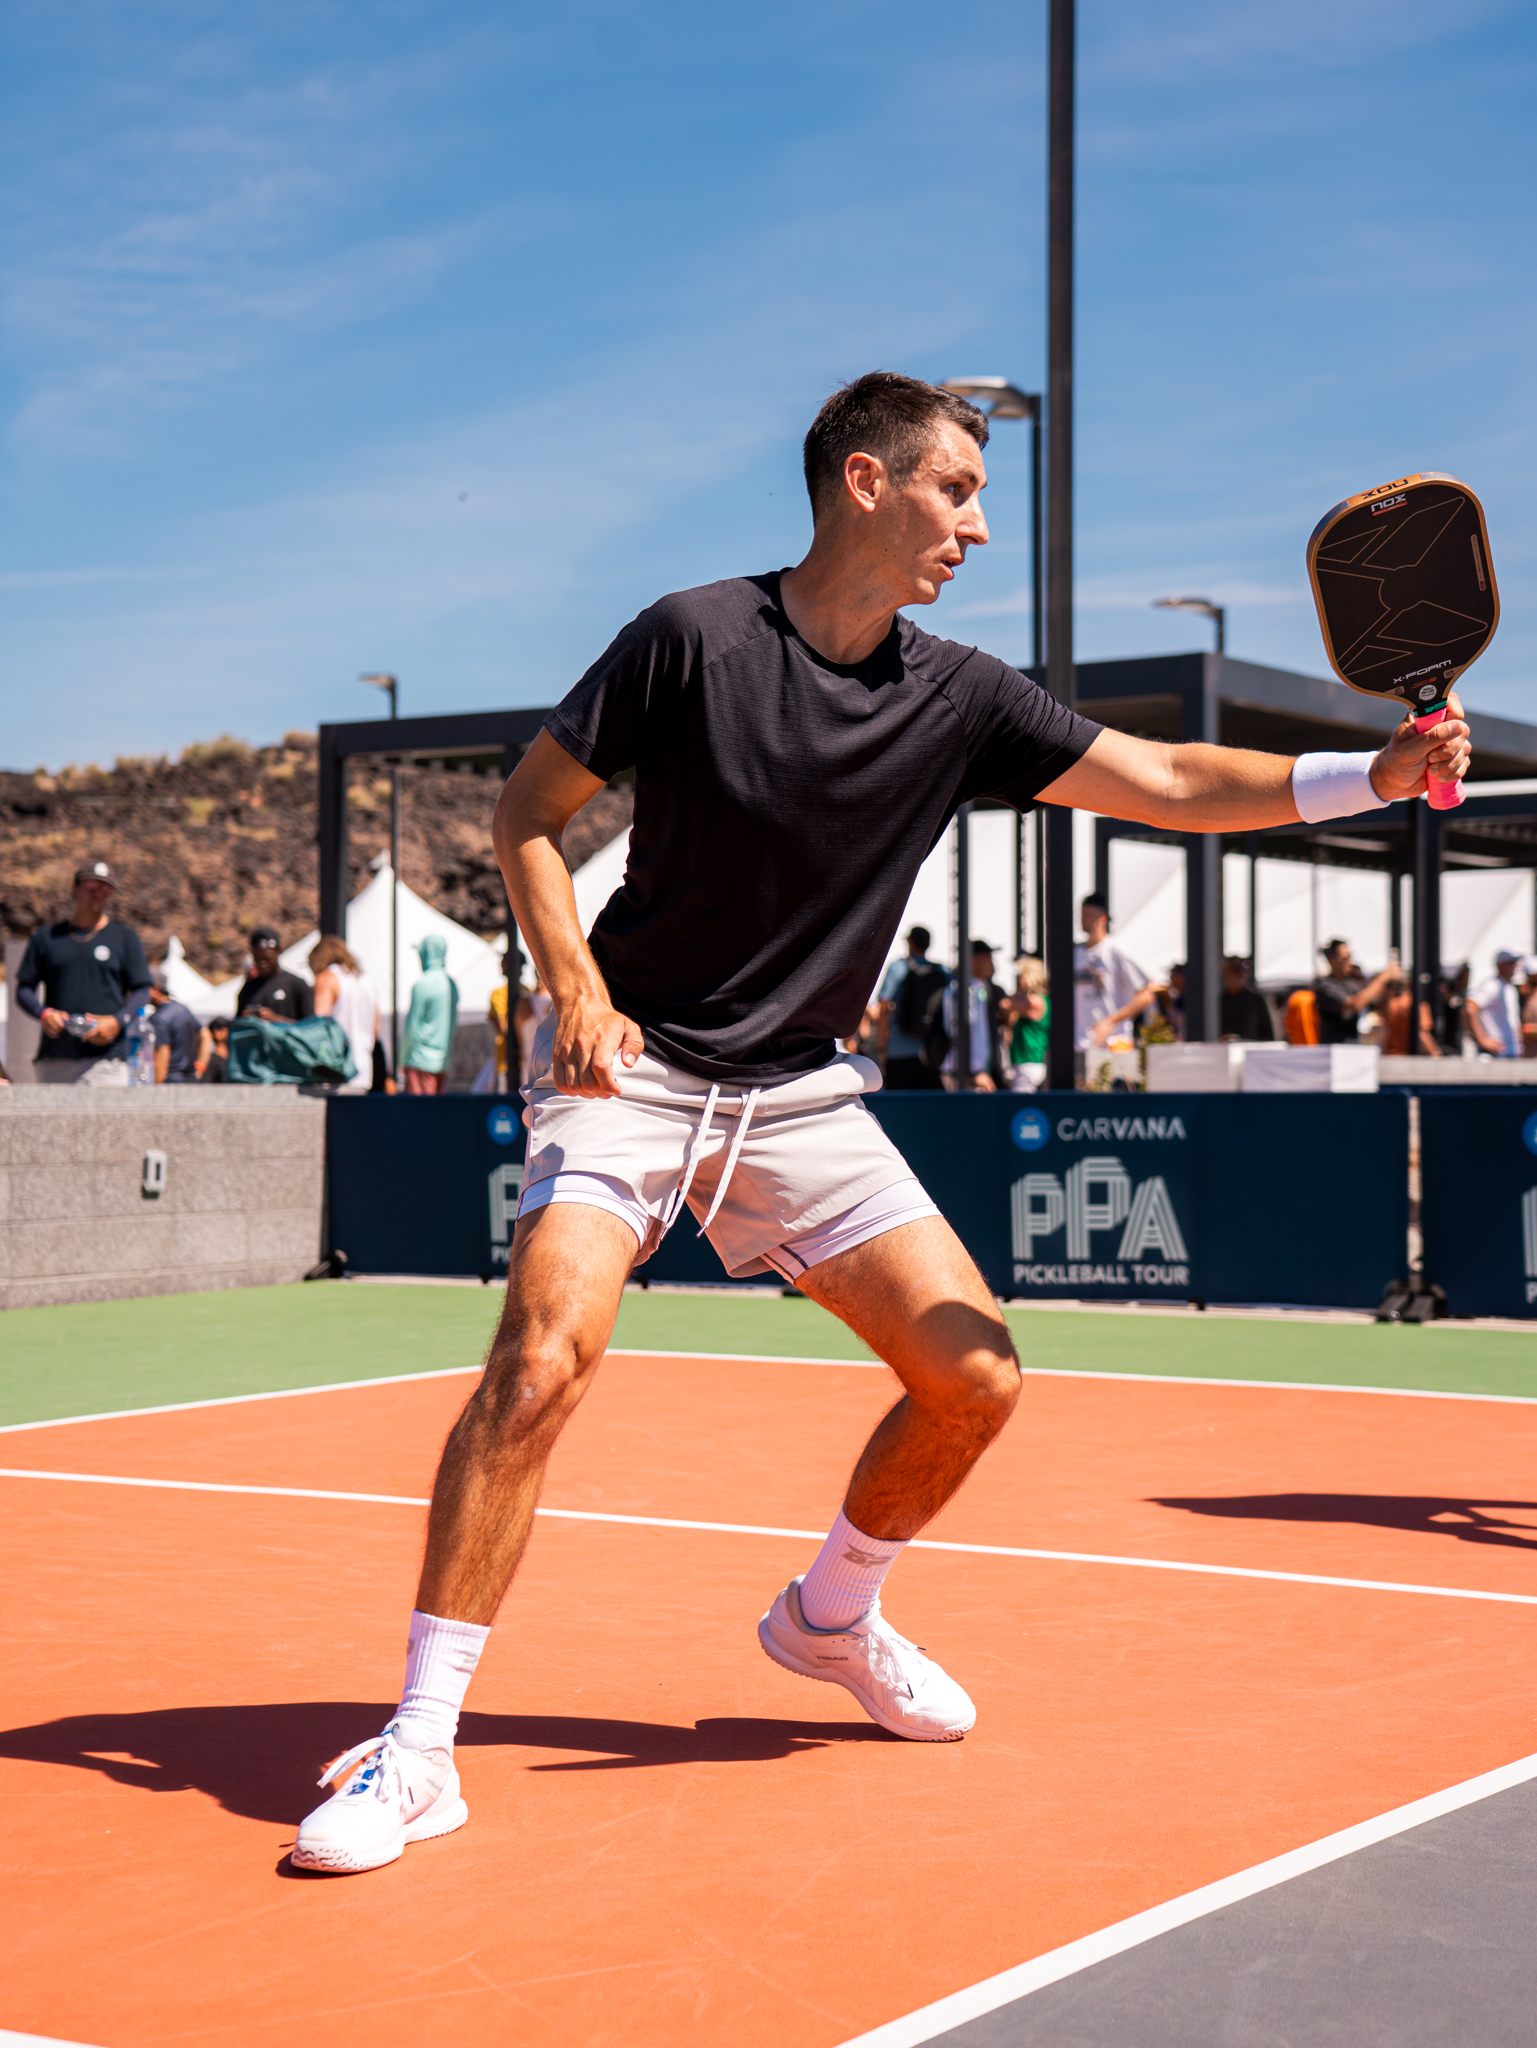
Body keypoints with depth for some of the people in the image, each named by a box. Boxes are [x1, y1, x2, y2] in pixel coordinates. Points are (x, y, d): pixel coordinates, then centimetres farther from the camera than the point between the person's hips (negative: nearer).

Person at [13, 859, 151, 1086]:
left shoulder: (125, 938, 13)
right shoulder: (45, 937, 16)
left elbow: (142, 991, 9)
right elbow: (24, 988, 15)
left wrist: (117, 1021, -9)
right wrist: (43, 1013, -5)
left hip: (105, 1056, -2)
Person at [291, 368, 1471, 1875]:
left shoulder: (958, 698, 1)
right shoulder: (692, 639, -12)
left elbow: (1170, 785, 1)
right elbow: (526, 814, -4)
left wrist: (1376, 774, -12)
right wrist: (575, 984, -19)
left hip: (801, 1096, 5)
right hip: (629, 1068, -5)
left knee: (976, 1372, -2)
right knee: (542, 1361, -25)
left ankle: (829, 1615, 28)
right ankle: (417, 1749, -14)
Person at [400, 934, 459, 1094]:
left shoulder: (423, 983, -13)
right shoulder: (453, 983, 10)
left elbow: (411, 1028, -10)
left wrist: (403, 1060, 0)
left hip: (422, 1059, -8)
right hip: (443, 1061, 8)